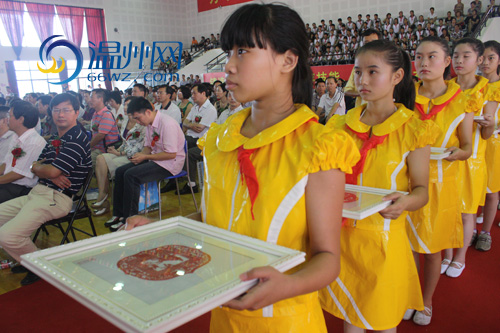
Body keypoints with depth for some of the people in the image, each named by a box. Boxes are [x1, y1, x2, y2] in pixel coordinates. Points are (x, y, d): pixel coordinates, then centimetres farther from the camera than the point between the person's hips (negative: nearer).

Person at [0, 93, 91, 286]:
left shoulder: (77, 139, -13)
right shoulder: (54, 139, 19)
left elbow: (52, 172, -20)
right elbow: (35, 168, 13)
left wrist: (37, 167, 4)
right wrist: (49, 173, -11)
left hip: (56, 198, -10)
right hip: (38, 192, 10)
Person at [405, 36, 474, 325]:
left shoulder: (460, 100, -3)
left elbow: (467, 146, 1)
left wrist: (457, 153, -21)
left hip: (441, 182, -1)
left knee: (433, 248, 10)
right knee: (409, 244, 8)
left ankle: (427, 302, 32)